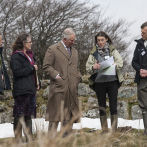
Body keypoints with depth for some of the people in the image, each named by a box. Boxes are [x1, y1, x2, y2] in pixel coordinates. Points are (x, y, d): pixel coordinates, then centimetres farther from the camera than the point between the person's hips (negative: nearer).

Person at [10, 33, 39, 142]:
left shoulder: (29, 55, 19)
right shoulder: (16, 56, -8)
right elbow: (17, 72, -18)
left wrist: (36, 84, 16)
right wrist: (31, 68, -14)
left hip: (31, 89, 9)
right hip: (21, 90, -9)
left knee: (30, 114, 10)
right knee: (20, 115, -6)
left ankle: (29, 137, 16)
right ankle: (18, 139, -2)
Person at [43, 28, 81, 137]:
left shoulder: (74, 51, 22)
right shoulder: (53, 49, 0)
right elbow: (46, 66, -4)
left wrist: (78, 77, 11)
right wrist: (56, 76, -13)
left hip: (72, 88, 6)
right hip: (58, 87, -6)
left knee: (70, 116, 7)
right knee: (55, 115, -7)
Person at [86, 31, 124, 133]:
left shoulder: (113, 51, 7)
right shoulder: (93, 53, 10)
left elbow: (120, 63, -1)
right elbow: (87, 67, 5)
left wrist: (112, 66, -17)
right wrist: (93, 67, -16)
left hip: (112, 81, -2)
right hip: (99, 82, 2)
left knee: (113, 106, -4)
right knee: (102, 107, 5)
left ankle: (114, 130, -1)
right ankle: (104, 130, 10)